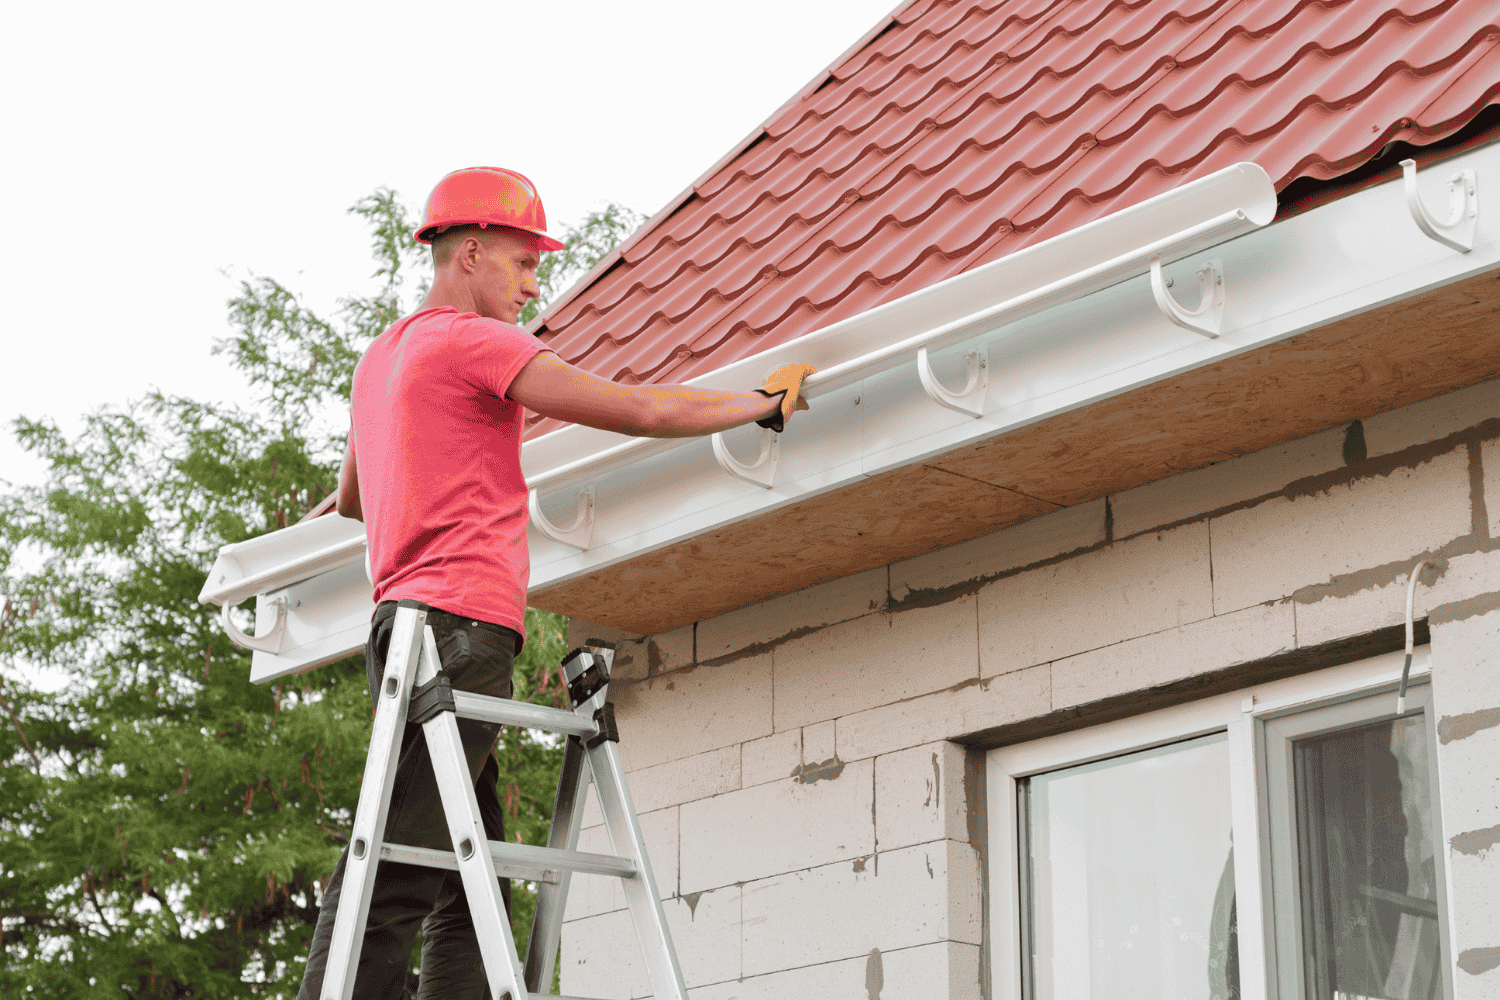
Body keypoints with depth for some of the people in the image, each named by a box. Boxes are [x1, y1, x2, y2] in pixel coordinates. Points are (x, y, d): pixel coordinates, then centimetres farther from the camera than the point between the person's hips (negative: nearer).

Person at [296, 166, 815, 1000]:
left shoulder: (383, 357, 24)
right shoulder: (471, 341, -4)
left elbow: (350, 499, 40)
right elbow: (641, 410, -8)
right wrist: (767, 401, 4)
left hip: (411, 619, 10)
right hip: (461, 625, -10)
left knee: (468, 886, 5)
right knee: (394, 881, -15)